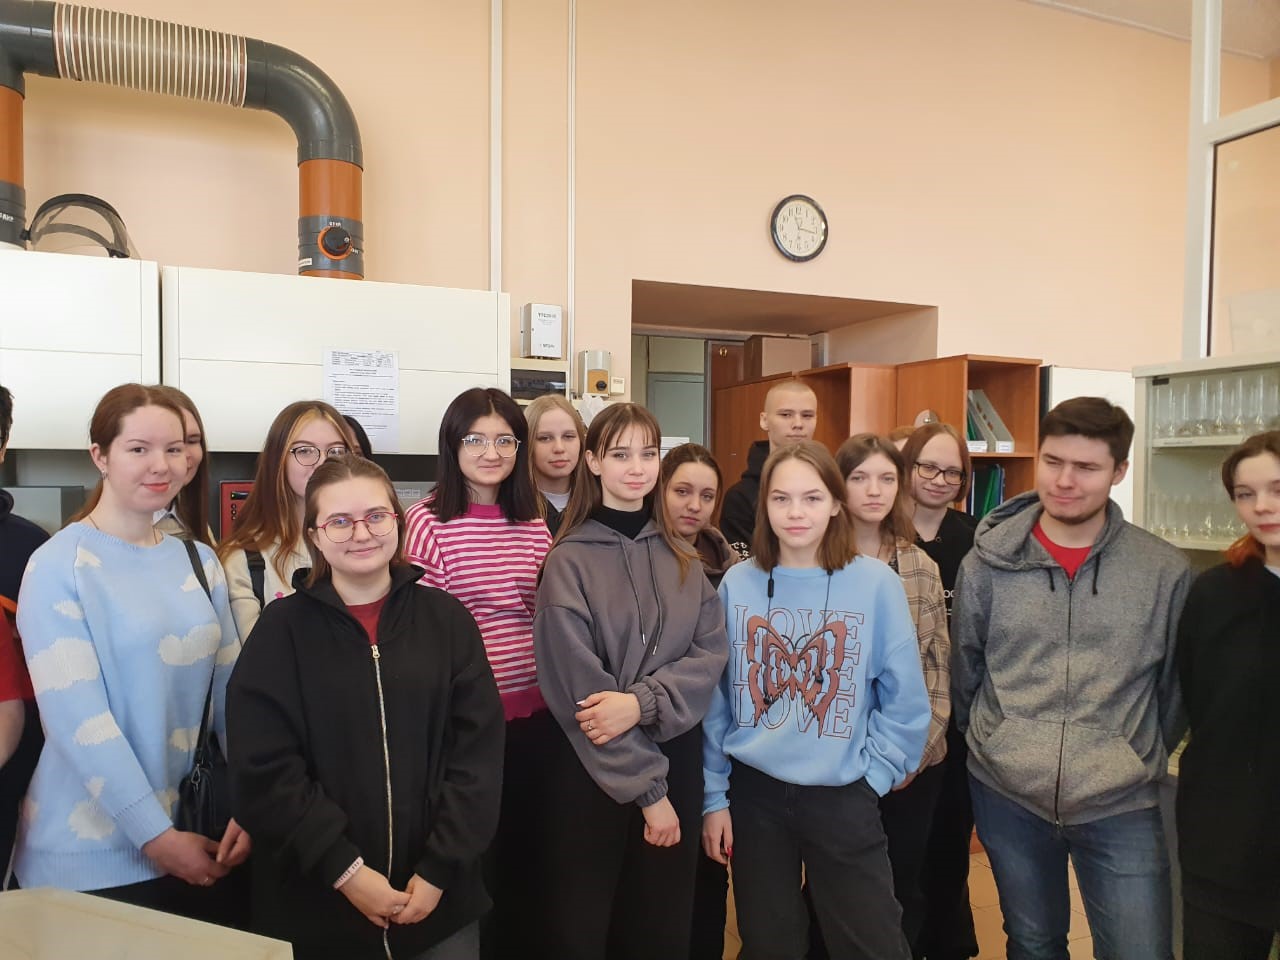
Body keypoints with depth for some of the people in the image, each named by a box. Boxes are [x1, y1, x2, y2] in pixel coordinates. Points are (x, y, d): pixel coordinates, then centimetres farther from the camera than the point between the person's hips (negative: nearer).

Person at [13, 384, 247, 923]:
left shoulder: (199, 562, 5)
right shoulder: (58, 566, -11)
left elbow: (229, 689, 4)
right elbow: (76, 717, -16)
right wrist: (155, 834, -16)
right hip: (90, 857, -5)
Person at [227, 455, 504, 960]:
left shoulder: (446, 618, -2)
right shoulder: (282, 628, -5)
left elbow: (479, 752, -4)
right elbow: (263, 770, -8)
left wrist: (439, 870, -9)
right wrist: (345, 869, -13)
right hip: (316, 903, -1)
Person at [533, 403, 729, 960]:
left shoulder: (681, 558, 6)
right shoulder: (570, 561, -9)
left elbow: (711, 652, -3)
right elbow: (578, 687, -14)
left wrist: (643, 701, -21)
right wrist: (648, 789, -14)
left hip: (677, 756, 4)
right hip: (593, 766, -4)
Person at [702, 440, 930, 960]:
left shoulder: (876, 583, -8)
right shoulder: (737, 583, -3)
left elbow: (905, 700, -3)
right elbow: (715, 698, 0)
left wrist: (872, 775, -5)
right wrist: (713, 794, 0)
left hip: (842, 796, -1)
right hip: (753, 792, 2)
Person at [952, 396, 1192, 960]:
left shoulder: (1165, 570, -5)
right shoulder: (986, 563, -6)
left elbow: (1176, 685, 6)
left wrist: (1143, 760, 9)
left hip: (1121, 805, 0)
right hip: (1006, 796, 1)